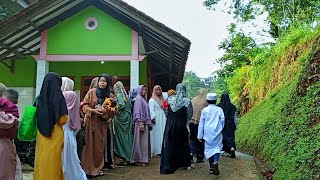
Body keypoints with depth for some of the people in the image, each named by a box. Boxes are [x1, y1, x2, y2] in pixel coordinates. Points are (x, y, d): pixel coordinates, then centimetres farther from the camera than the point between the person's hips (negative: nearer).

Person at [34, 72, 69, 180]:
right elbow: (62, 120, -13)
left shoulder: (41, 97, 3)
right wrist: (65, 115, 6)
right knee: (53, 162, 6)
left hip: (41, 135, 5)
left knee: (42, 161, 13)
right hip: (55, 135, -5)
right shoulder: (58, 97, -12)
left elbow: (38, 118, 12)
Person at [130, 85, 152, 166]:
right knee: (140, 141, -6)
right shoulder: (138, 99, -7)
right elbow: (137, 112, -15)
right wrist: (141, 123, -21)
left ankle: (144, 158, 15)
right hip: (140, 122, -9)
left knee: (145, 141, 10)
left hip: (145, 123, 9)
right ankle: (139, 159, -1)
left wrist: (149, 123, 16)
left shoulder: (143, 99, 18)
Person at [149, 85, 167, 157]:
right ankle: (157, 151, 1)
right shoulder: (152, 100, -4)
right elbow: (151, 110, -12)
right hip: (157, 120, -7)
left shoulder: (162, 99, 18)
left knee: (163, 134, 6)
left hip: (163, 120, 7)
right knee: (157, 135, -5)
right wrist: (153, 118, -21)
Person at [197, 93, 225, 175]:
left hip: (208, 133, 1)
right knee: (217, 147, 1)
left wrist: (200, 135, 8)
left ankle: (211, 167, 10)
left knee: (209, 148, 8)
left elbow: (201, 123, 4)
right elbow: (222, 120, -1)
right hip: (217, 132, -1)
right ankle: (215, 162, -26)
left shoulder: (204, 110, 3)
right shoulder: (219, 109, 1)